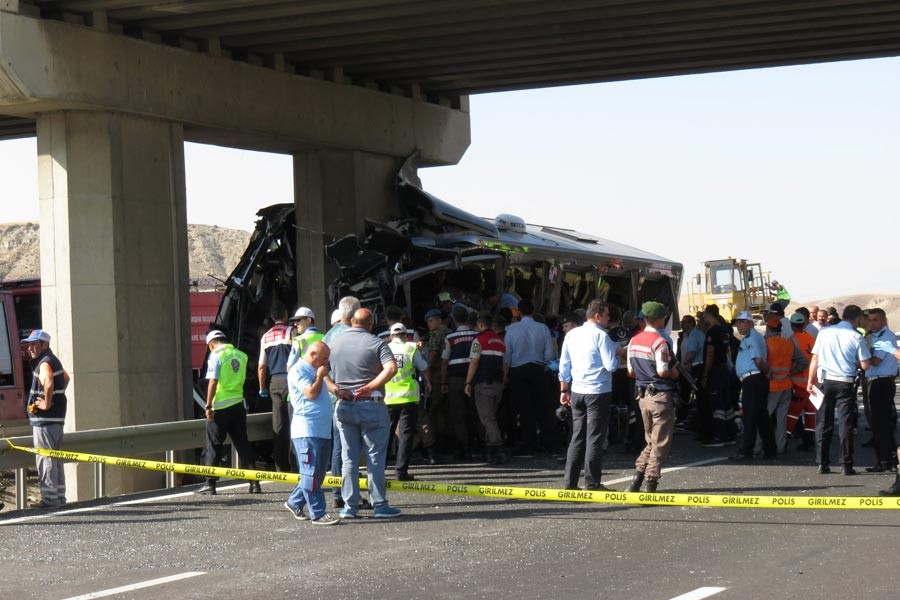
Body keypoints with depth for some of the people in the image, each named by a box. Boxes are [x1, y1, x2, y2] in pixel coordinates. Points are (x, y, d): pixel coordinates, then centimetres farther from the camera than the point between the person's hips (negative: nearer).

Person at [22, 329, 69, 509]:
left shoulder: (44, 363, -16)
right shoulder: (53, 360, 16)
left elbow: (48, 383, -37)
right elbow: (65, 378, 34)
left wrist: (47, 404, -25)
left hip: (45, 419, -10)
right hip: (57, 417, 10)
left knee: (45, 458, -7)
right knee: (55, 457, 15)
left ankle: (49, 497, -6)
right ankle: (59, 495, 22)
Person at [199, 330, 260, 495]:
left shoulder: (216, 355, -9)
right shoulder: (241, 355, 8)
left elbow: (213, 382, -15)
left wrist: (208, 406, -12)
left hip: (220, 407, -5)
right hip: (238, 405, 5)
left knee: (214, 446, 3)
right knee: (243, 444, 9)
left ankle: (210, 484, 4)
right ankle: (254, 483, 5)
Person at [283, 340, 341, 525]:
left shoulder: (314, 371, 22)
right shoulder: (298, 371, -8)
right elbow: (311, 393, -18)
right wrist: (320, 377, -6)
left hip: (323, 431, 10)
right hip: (307, 431, -10)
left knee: (319, 473, 13)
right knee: (311, 473, -7)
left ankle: (294, 502, 25)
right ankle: (317, 514, -7)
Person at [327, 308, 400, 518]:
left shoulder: (334, 343, 8)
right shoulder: (375, 343, -5)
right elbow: (391, 368, -20)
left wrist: (335, 389, -2)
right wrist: (369, 387, -18)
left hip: (344, 406, 4)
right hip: (371, 405, -4)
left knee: (349, 457, 9)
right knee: (375, 457, 2)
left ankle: (349, 506, 8)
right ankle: (380, 505, 3)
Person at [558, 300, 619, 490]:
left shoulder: (572, 335, 9)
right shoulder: (601, 336, -11)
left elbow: (564, 366, 12)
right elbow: (611, 366, -15)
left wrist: (564, 390, 19)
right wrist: (617, 353, 5)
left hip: (577, 392, 6)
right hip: (598, 392, -6)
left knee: (577, 437, 12)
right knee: (595, 439, -1)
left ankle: (570, 482, 10)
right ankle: (592, 484, 1)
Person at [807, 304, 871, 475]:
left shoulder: (824, 332, 1)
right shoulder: (856, 337, -6)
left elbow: (815, 359, 1)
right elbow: (865, 365, -6)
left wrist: (811, 381, 7)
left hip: (825, 381, 2)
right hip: (845, 383, -2)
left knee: (823, 423, 9)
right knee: (845, 424, 2)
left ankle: (823, 464, 10)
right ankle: (847, 465, 0)